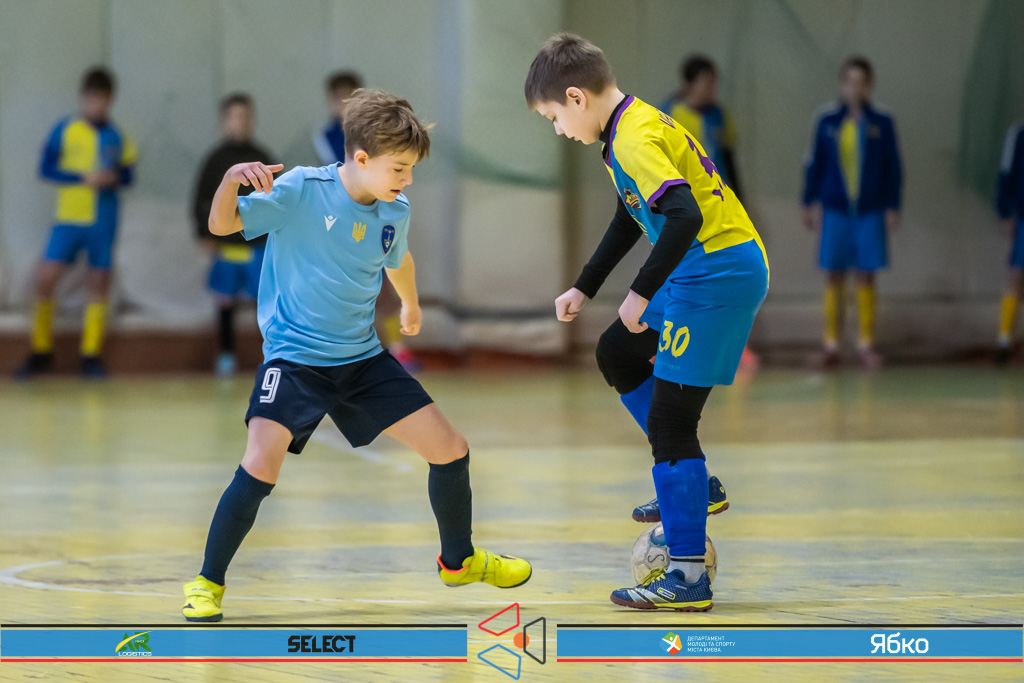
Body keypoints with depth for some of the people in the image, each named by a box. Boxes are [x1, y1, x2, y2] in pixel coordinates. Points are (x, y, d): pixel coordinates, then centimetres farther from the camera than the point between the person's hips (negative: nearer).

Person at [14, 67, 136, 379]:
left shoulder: (117, 137, 6)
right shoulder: (65, 130, 0)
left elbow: (127, 174, 12)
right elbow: (46, 168, -2)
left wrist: (115, 178, -11)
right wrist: (84, 177, -13)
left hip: (103, 221, 2)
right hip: (68, 217, -2)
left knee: (99, 283, 2)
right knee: (44, 279, -10)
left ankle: (91, 356, 11)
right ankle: (41, 351, 4)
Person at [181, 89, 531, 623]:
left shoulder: (395, 212, -1)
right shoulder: (300, 191, -17)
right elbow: (221, 225, -22)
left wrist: (411, 306, 42)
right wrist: (232, 178, -43)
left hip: (363, 358, 6)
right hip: (294, 355, -5)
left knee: (450, 450, 5)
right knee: (261, 465, -26)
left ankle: (458, 559, 32)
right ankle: (207, 583, -5)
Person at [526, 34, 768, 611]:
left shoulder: (634, 141, -19)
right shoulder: (639, 123, 14)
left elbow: (684, 216, -32)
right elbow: (631, 219, 28)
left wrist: (642, 294, -25)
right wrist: (585, 289, 32)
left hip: (719, 276, -11)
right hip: (701, 275, 11)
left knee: (669, 419, -10)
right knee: (617, 354, 25)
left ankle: (688, 575, -8)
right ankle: (691, 485, 29)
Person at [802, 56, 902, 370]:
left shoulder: (882, 123, 1)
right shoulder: (828, 120, 2)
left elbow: (893, 168, 6)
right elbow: (814, 164, 8)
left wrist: (892, 207, 2)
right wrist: (810, 203, 6)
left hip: (871, 209, 0)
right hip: (835, 209, 0)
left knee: (866, 276, 2)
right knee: (834, 276, 1)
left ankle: (866, 345, 9)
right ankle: (831, 345, 8)